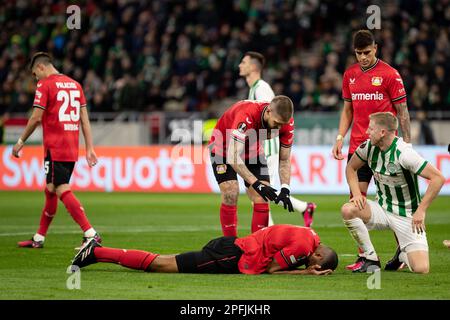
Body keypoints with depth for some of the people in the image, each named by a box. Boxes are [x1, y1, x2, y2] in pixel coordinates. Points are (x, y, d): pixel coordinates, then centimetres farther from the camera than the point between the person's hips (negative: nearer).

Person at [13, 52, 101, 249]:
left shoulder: (45, 85, -6)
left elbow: (36, 118, -11)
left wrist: (21, 142, 0)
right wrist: (89, 148, 12)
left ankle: (91, 234, -21)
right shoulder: (74, 84, 15)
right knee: (51, 190, 16)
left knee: (63, 191, -11)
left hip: (54, 148, -8)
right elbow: (84, 119, 12)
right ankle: (39, 238, 23)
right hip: (72, 149, 8)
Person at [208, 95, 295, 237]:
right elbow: (233, 157, -43)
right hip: (224, 148, -5)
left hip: (253, 151, 5)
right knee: (230, 195, -19)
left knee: (262, 198, -9)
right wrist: (256, 184, -49)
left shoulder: (286, 123, -24)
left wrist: (285, 189, -25)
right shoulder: (246, 115, -41)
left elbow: (284, 160, -11)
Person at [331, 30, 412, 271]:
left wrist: (407, 143, -8)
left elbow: (402, 111, -3)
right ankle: (363, 255, 2)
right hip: (357, 146, 5)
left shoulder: (389, 74, -4)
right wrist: (340, 137, 8)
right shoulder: (350, 75, 10)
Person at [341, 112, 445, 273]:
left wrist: (421, 210, -22)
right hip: (382, 209, 5)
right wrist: (356, 193, -3)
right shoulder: (368, 147, -5)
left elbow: (438, 178, -26)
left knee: (421, 269, -19)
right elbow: (351, 168, 15)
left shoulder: (403, 153, -25)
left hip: (407, 216, -5)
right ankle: (371, 258, -7)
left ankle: (403, 254, 20)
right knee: (348, 210, -24)